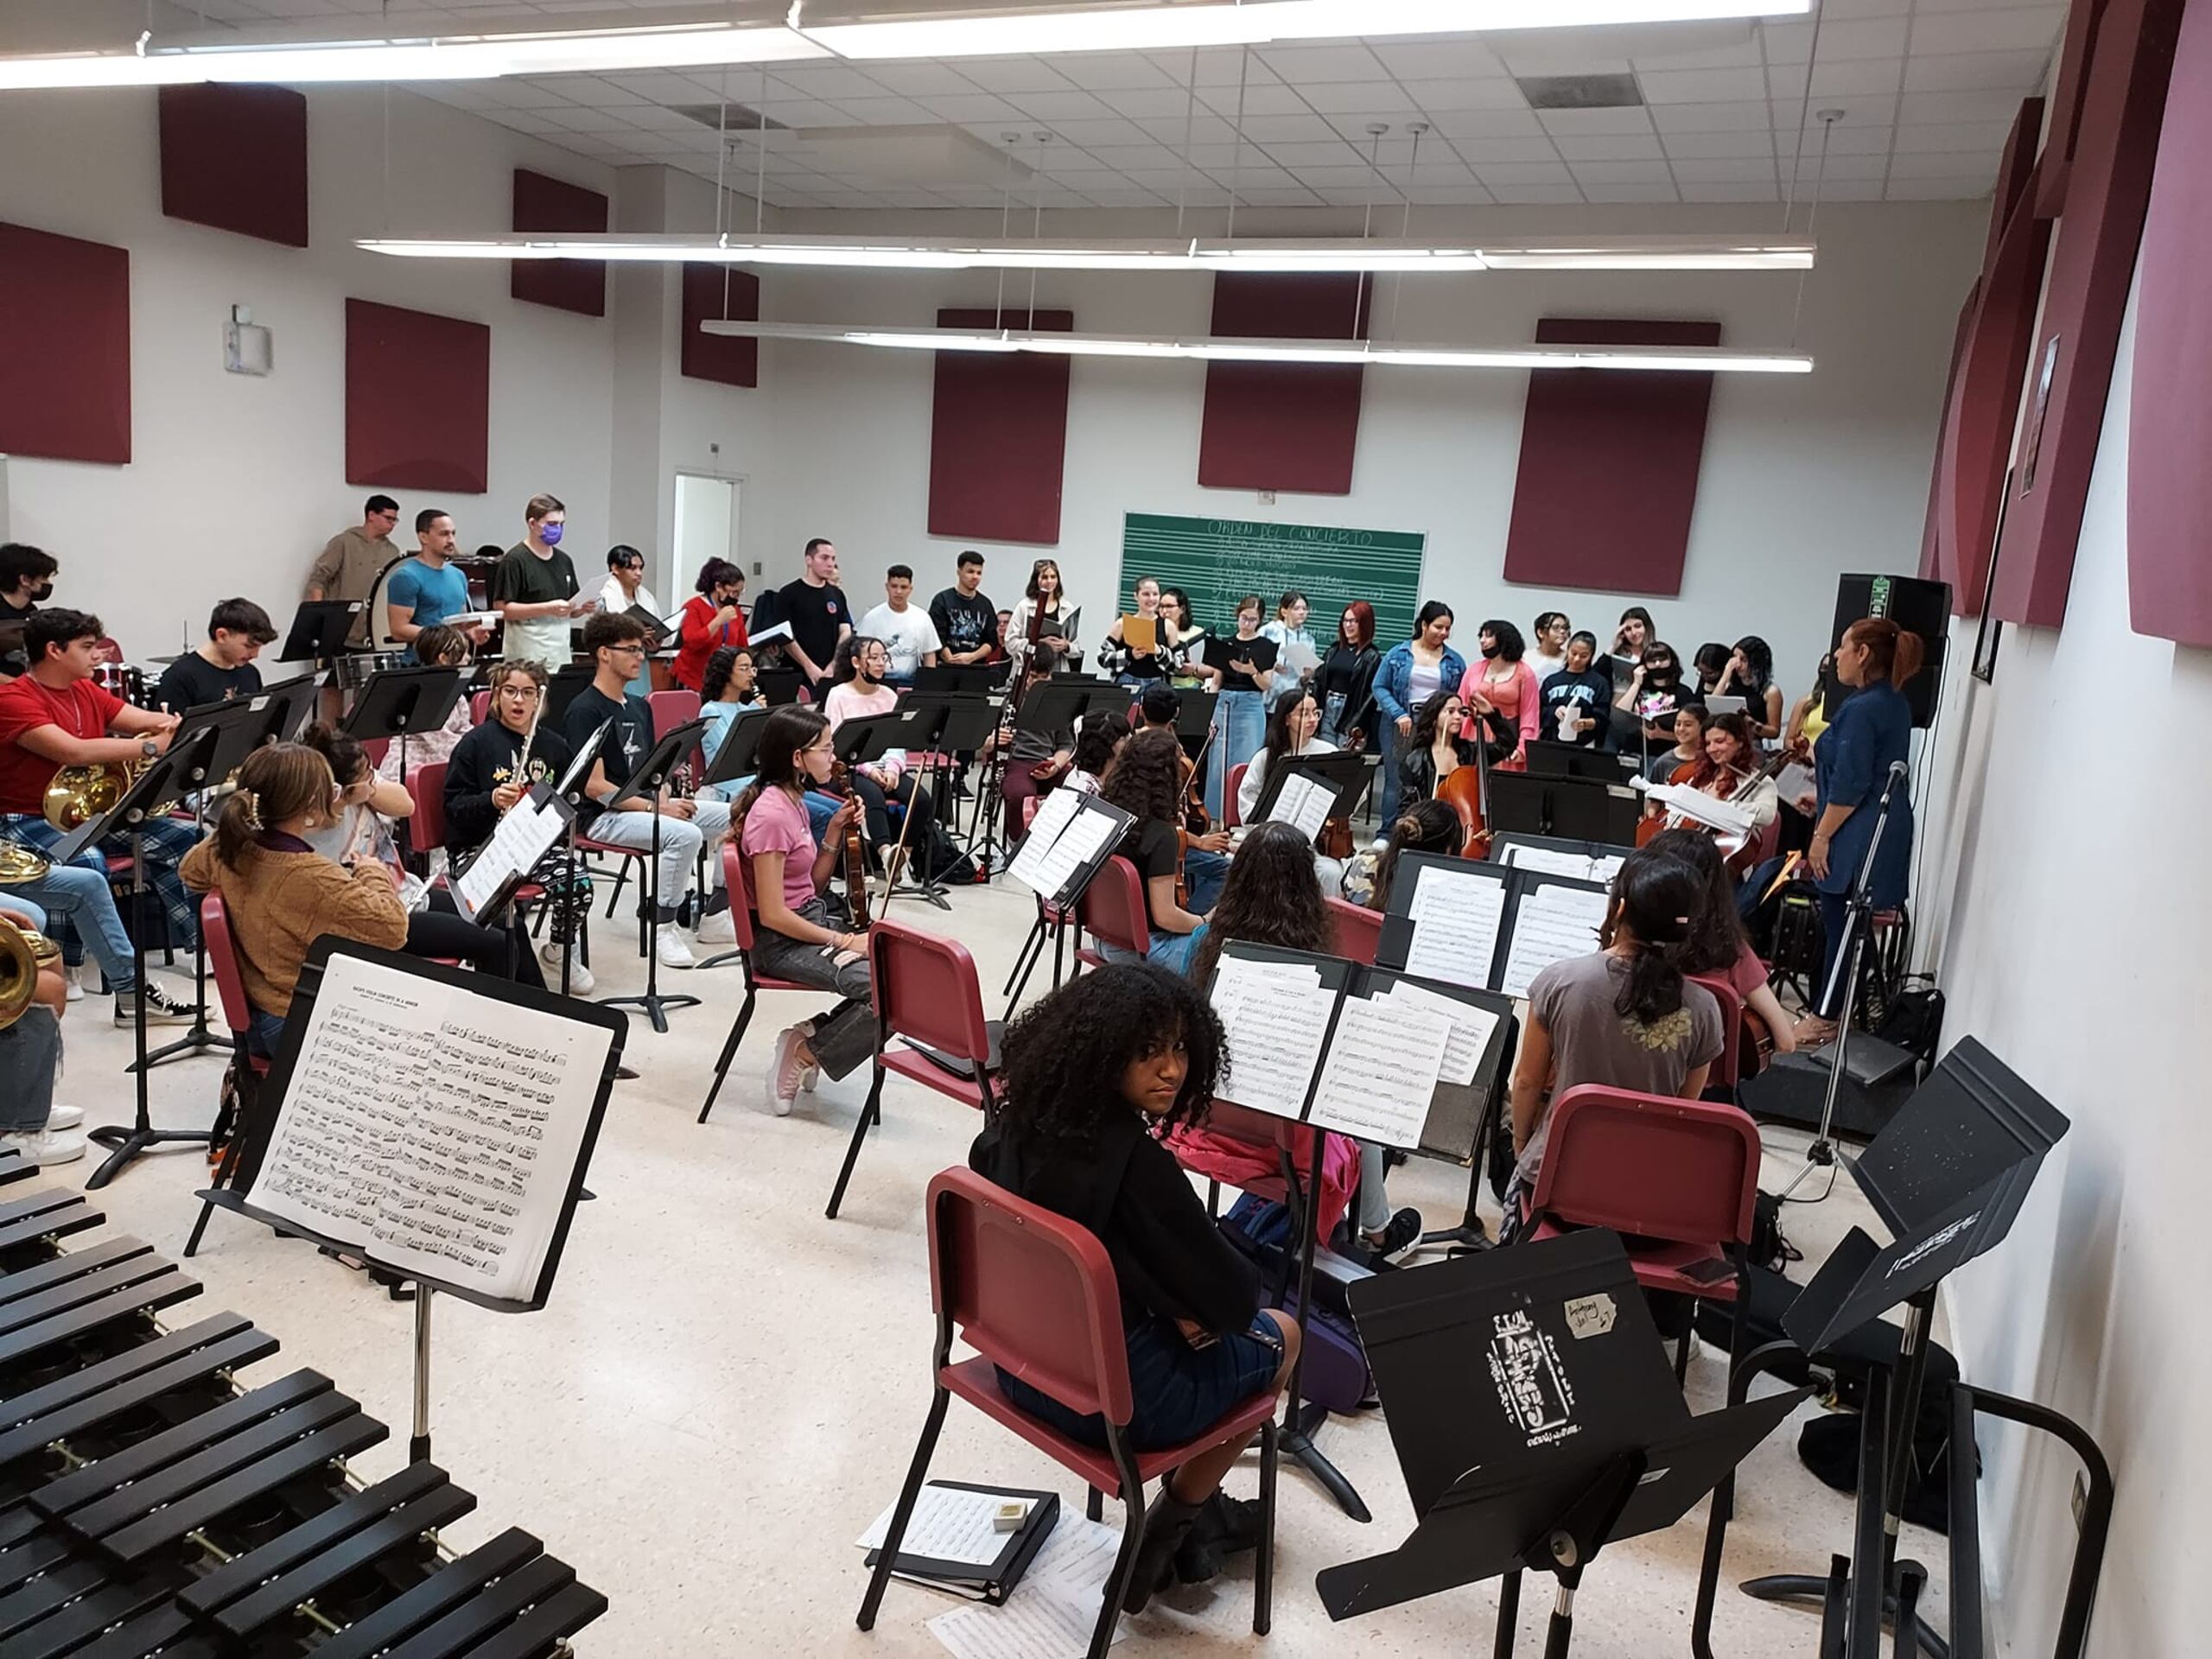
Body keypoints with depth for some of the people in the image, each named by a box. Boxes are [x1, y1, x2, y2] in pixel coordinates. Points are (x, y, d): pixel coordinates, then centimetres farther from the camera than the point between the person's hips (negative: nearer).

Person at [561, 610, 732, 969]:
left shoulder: (639, 707, 16)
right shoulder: (584, 710, -11)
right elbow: (594, 786, -17)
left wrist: (664, 799, -4)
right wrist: (655, 809, -22)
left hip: (644, 805, 8)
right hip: (602, 816, -8)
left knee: (732, 818, -4)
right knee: (685, 835, -32)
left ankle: (713, 915, 4)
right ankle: (662, 927, -16)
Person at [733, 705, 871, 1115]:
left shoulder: (793, 800, 8)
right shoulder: (771, 815, -21)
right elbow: (773, 914, -22)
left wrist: (836, 831, 3)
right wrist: (843, 941, -17)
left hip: (811, 919, 10)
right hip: (779, 942, -10)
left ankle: (811, 1034, 4)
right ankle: (806, 1050, -3)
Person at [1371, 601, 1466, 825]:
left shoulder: (1455, 661, 8)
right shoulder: (1399, 654, 4)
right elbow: (1380, 687, 3)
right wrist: (1398, 713, -9)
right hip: (1401, 726, 0)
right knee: (1396, 780, 3)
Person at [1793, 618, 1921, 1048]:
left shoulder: (1863, 708, -19)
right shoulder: (1893, 703, 11)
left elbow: (1850, 785, -21)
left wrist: (1822, 835, -14)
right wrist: (1823, 799, 26)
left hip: (1859, 837, -10)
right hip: (1884, 832, 10)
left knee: (1841, 925, 0)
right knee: (1846, 924, 15)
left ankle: (1826, 1020, 9)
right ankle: (1831, 1010, 24)